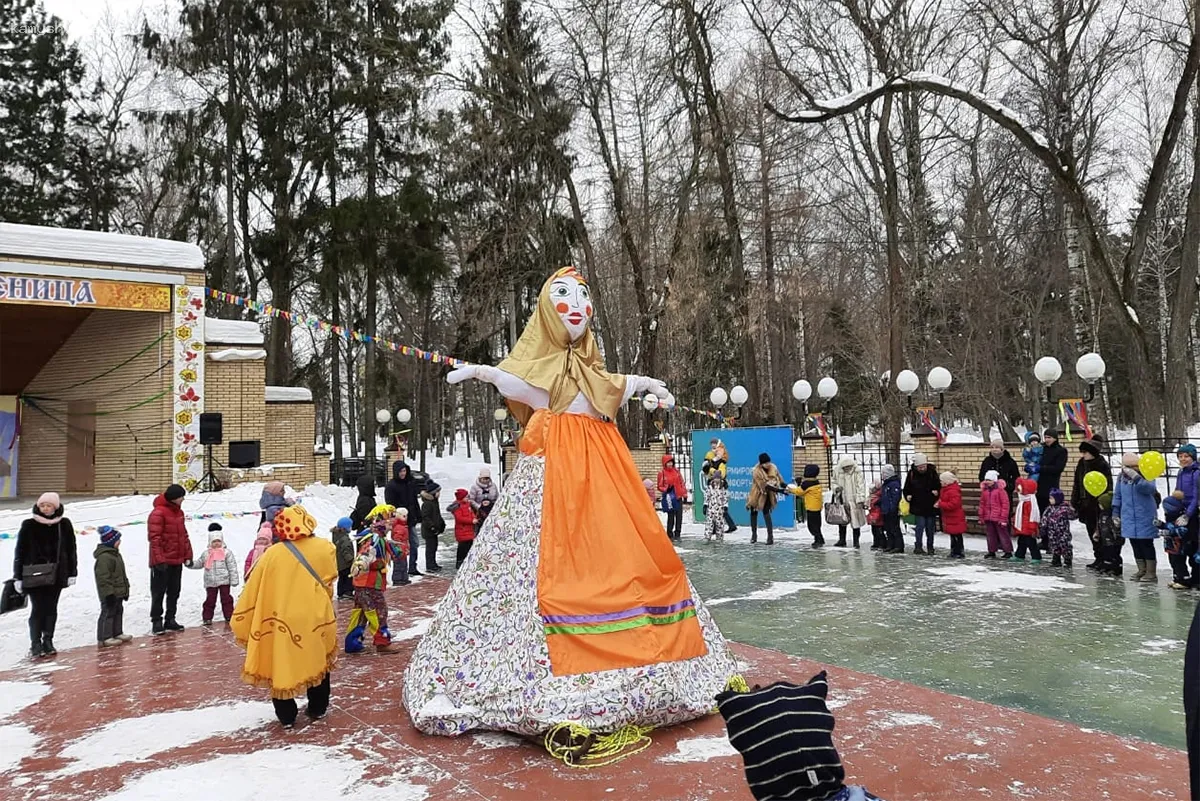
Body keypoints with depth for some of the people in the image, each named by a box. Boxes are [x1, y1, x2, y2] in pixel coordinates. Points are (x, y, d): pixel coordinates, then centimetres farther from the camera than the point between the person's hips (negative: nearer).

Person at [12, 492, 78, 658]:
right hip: (34, 574, -2)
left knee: (51, 609, 9)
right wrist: (17, 576, -1)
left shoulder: (64, 525, 2)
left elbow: (71, 549, 6)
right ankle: (35, 644, 6)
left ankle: (48, 641, 19)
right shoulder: (28, 525, -2)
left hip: (57, 574, 2)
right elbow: (19, 551, 1)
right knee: (37, 609, -2)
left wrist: (72, 573, 4)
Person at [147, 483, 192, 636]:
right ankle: (157, 621, 11)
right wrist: (159, 560, -21)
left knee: (174, 592, 13)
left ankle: (170, 620, 23)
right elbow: (154, 538, -18)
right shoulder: (158, 513, -15)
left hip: (177, 561, 8)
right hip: (162, 562, -8)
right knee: (159, 592, 3)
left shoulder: (179, 512, 11)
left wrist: (188, 555, 12)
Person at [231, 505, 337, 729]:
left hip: (281, 622, -1)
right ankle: (317, 709, 31)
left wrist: (241, 625, 10)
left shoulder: (272, 555, -8)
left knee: (281, 667, 14)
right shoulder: (325, 549, -7)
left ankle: (286, 717, 22)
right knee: (318, 663, 21)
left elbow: (253, 593, -2)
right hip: (315, 620, 1)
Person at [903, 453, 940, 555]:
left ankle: (930, 547, 21)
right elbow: (906, 489, 6)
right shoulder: (912, 474, -4)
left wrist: (936, 491, -17)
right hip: (918, 506, -1)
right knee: (920, 525, -7)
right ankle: (918, 546, 2)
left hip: (931, 506, 1)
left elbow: (939, 486, 3)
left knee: (930, 527, 9)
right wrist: (908, 496, -11)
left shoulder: (932, 472, -5)